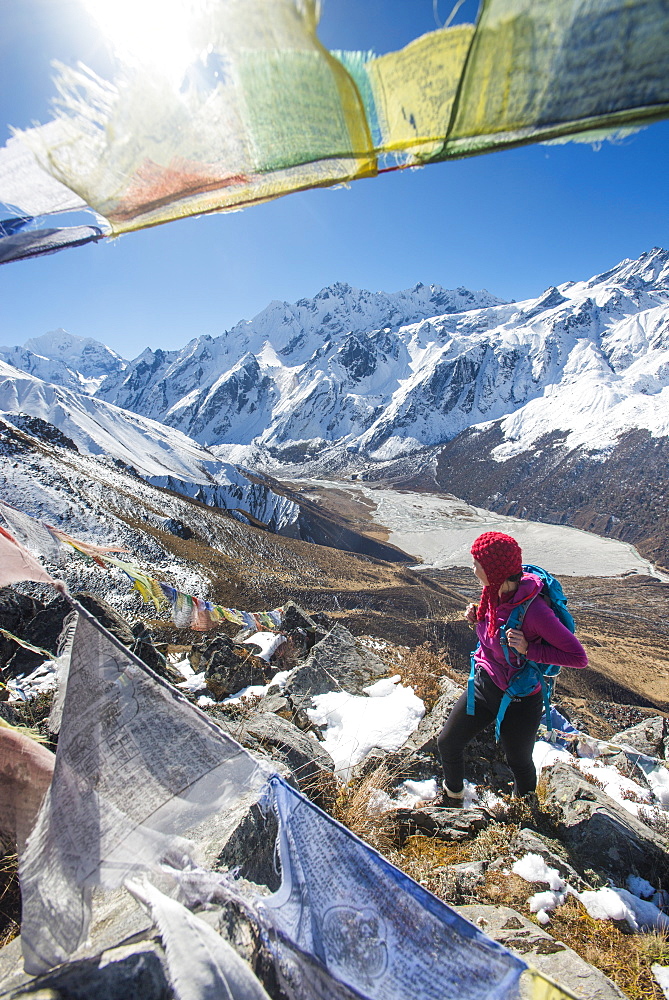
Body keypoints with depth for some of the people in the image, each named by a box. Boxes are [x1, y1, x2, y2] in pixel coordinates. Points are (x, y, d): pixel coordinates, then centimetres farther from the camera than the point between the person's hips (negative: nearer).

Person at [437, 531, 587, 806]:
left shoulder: (533, 609, -32)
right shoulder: (493, 592, -11)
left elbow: (579, 657, -25)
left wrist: (528, 649, -31)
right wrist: (477, 619, -11)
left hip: (519, 700, -6)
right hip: (484, 684, 6)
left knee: (519, 762, 22)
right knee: (447, 743, 15)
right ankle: (453, 797, 46)